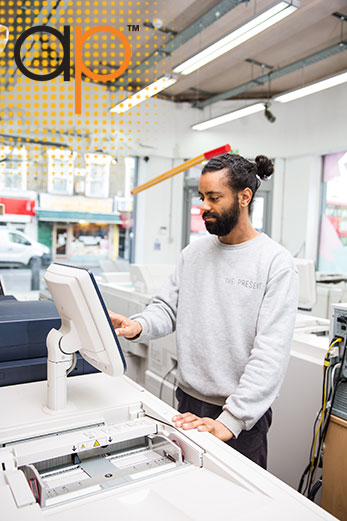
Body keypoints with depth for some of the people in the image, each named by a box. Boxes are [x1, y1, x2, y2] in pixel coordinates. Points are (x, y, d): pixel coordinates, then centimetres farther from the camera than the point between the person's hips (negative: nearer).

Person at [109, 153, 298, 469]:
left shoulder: (276, 262, -15)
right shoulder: (194, 252, 3)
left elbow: (272, 351, -20)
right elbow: (167, 308, 4)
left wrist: (231, 420, -25)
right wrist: (139, 326, -19)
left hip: (242, 416, -4)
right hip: (189, 402, 5)